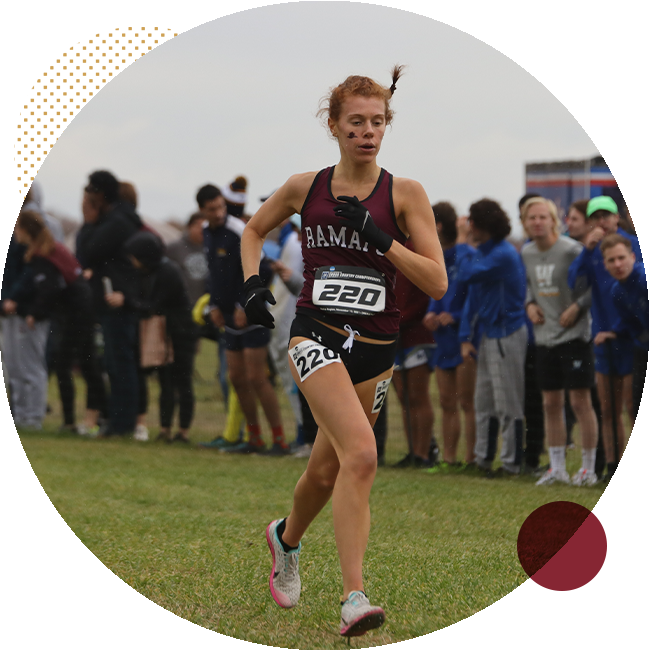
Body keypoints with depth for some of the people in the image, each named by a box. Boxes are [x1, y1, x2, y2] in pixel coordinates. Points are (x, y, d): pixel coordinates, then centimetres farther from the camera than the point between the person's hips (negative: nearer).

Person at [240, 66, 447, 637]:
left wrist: (378, 237, -16)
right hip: (317, 336, -2)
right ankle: (354, 598, -28)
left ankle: (286, 538, 49)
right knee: (361, 452, -25)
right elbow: (254, 230, 23)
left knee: (327, 471, 15)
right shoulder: (304, 188, 3)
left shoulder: (405, 194, -1)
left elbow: (437, 283, -7)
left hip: (375, 349, 2)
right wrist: (253, 283, 6)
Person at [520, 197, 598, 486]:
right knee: (551, 403, 8)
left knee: (580, 401, -5)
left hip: (575, 335, -6)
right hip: (545, 336, 6)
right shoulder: (526, 253, 7)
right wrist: (530, 304, 5)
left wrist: (577, 307, -18)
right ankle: (557, 468, 16)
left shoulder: (572, 250, -14)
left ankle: (588, 468, 4)